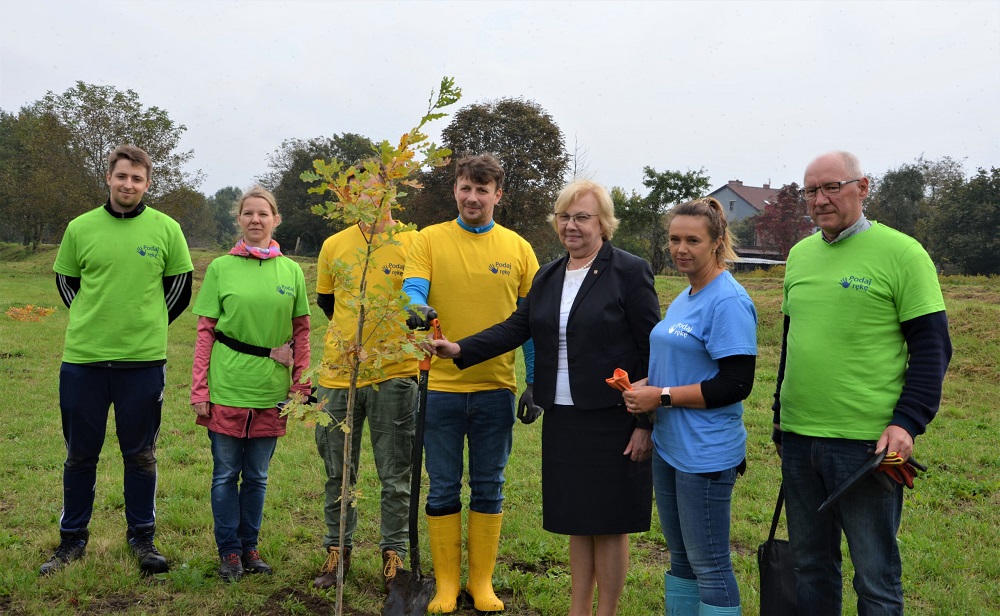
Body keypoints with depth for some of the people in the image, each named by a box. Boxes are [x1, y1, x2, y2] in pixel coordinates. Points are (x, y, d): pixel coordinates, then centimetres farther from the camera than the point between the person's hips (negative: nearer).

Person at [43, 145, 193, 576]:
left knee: (140, 455, 8)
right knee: (80, 455, 11)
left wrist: (148, 327, 8)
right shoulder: (80, 227, 3)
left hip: (144, 361, -1)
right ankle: (72, 540, 26)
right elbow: (65, 282, 14)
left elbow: (180, 287, 8)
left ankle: (142, 538, 23)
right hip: (83, 359, 1)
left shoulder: (166, 229, 0)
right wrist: (94, 323, 8)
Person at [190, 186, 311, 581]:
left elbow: (301, 331, 9)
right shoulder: (221, 268, 1)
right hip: (227, 387, -1)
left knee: (257, 475, 12)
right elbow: (205, 331, 1)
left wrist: (300, 386, 4)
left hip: (271, 389, 2)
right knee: (226, 473, 6)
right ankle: (229, 551, 19)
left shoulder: (291, 271, 5)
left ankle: (250, 547, 26)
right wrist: (199, 389, -3)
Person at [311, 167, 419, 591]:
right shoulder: (334, 246, 7)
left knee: (395, 476, 6)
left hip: (394, 375, -3)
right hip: (338, 375, 3)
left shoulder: (412, 243, -4)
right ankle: (337, 550, 27)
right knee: (339, 473, 13)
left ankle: (394, 553, 19)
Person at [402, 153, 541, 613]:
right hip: (442, 384, -1)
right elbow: (411, 291, -11)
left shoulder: (518, 248, 3)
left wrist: (534, 382, 0)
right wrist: (417, 308, -35)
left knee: (489, 489, 11)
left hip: (496, 387, 1)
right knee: (443, 489, 9)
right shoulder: (429, 239, 1)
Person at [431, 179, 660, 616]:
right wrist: (461, 349, -8)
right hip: (562, 417, 6)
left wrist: (646, 424, -12)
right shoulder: (548, 276, 13)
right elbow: (516, 328, 7)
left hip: (611, 419, -6)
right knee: (576, 520, 14)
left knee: (608, 523, 4)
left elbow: (652, 350, -9)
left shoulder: (629, 272, -7)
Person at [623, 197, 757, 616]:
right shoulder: (684, 298, 12)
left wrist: (662, 397, -18)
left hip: (706, 453, -9)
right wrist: (647, 386, 2)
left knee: (709, 565, 3)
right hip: (669, 446, 9)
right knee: (680, 557, 19)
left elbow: (736, 384, -21)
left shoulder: (728, 301, -16)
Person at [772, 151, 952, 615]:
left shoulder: (902, 253, -7)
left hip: (867, 442, -5)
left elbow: (932, 347, -7)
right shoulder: (800, 255, 11)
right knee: (809, 567, 17)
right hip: (798, 438, 6)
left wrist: (908, 422, -17)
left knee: (875, 576, 7)